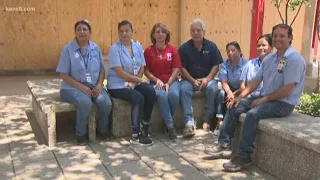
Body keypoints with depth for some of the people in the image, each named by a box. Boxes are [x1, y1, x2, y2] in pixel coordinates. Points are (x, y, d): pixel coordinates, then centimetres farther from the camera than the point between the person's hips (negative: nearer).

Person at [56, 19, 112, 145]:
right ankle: (80, 133, -8)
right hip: (73, 87, -3)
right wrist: (82, 87, -17)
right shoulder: (68, 49, -4)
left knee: (106, 103, -25)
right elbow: (63, 75, -7)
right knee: (86, 103, -34)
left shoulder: (96, 48, 8)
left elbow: (102, 71, 10)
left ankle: (102, 129, 5)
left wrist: (99, 85, -10)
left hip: (94, 86, 3)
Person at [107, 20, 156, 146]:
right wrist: (139, 80, -13)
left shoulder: (138, 47, 8)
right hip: (118, 85, -5)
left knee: (151, 92, -21)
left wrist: (134, 82, -13)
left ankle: (145, 128, -8)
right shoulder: (114, 48, -9)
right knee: (138, 98, -28)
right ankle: (135, 135, -20)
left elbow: (142, 68, 5)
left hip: (135, 83, 5)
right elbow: (120, 72, -15)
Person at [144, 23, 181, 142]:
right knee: (162, 95, -33)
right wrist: (157, 80, -11)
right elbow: (146, 70, 4)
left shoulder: (172, 50, 7)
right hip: (156, 82, -1)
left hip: (172, 80, 1)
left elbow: (176, 69, 2)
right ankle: (170, 126, -22)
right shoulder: (148, 51, 5)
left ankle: (168, 120, -6)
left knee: (174, 95, -32)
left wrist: (168, 83, -11)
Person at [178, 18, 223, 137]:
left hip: (207, 79, 1)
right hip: (189, 79, 0)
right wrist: (193, 81, -16)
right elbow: (182, 68, -3)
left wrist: (207, 79, -15)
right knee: (184, 89, -32)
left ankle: (207, 121, -19)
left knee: (213, 88, -31)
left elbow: (216, 66, 1)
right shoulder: (184, 48, 1)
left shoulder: (211, 46, 4)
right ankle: (189, 122, -34)